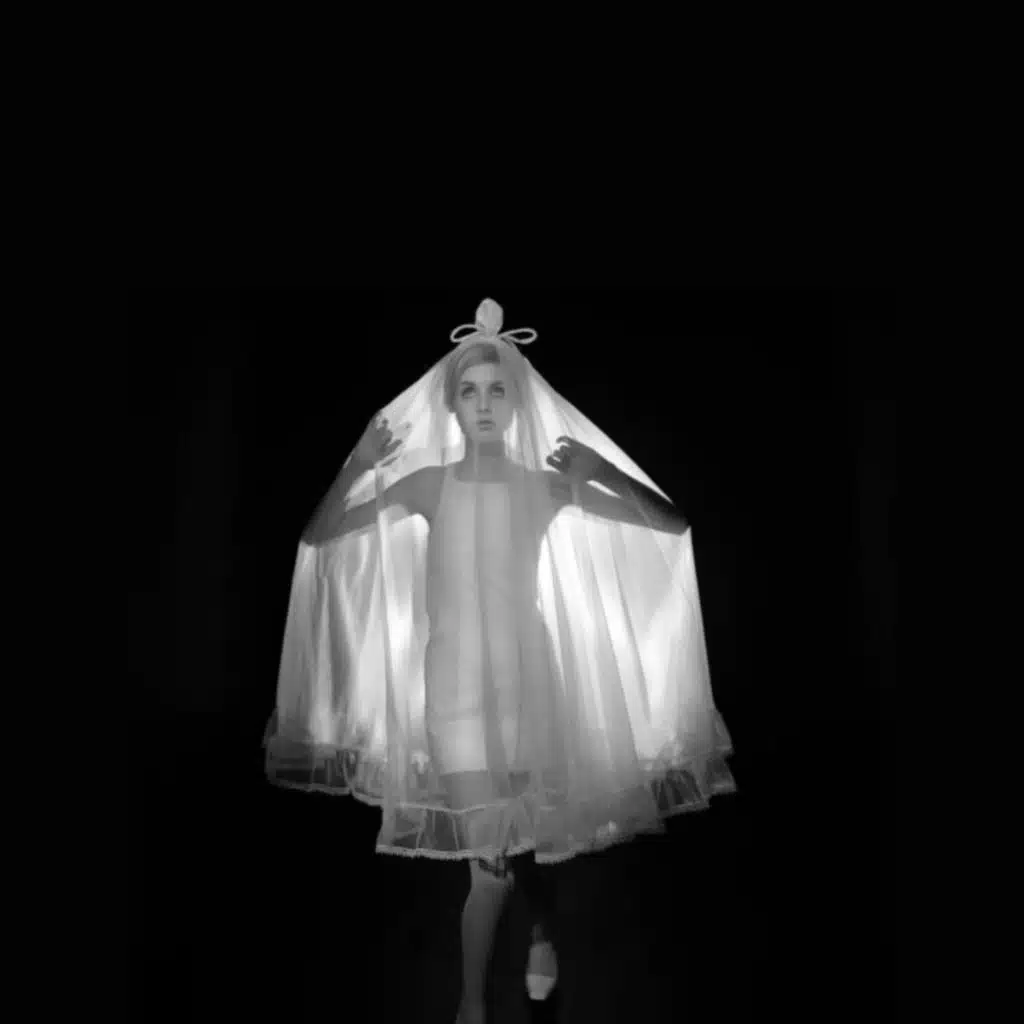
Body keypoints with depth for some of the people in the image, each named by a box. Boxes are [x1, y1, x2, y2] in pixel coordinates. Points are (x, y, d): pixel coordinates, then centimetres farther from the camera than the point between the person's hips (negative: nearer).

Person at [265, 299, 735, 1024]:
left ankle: (544, 932, 51)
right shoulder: (428, 482, -3)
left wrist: (600, 469, -20)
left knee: (534, 829, 15)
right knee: (492, 858, 3)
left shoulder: (547, 484, -3)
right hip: (453, 678, -1)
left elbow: (675, 524, -5)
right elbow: (317, 536, -1)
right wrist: (358, 465, -18)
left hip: (529, 671, 1)